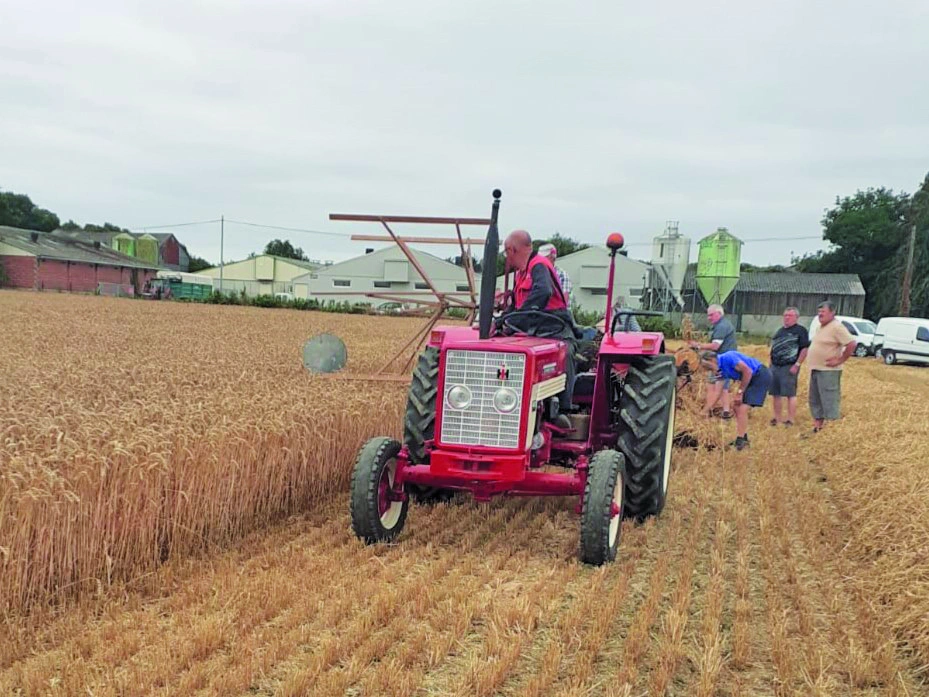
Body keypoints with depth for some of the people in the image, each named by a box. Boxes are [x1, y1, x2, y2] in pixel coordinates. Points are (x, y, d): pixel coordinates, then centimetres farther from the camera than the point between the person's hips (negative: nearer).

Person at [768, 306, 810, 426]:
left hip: (789, 367, -8)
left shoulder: (800, 330, -5)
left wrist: (797, 365, -17)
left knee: (790, 394, -5)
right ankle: (777, 418, 18)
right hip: (775, 366, 8)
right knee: (776, 394, 10)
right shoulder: (780, 331, 18)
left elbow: (805, 349, -11)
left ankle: (791, 420, -1)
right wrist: (771, 363, 16)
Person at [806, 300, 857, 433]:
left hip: (828, 371, -10)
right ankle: (818, 425, 24)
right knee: (815, 400, 15)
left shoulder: (836, 327, -14)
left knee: (829, 401, -8)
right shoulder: (821, 327, 15)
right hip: (815, 369, 10)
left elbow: (852, 344, -20)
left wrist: (840, 360, -18)